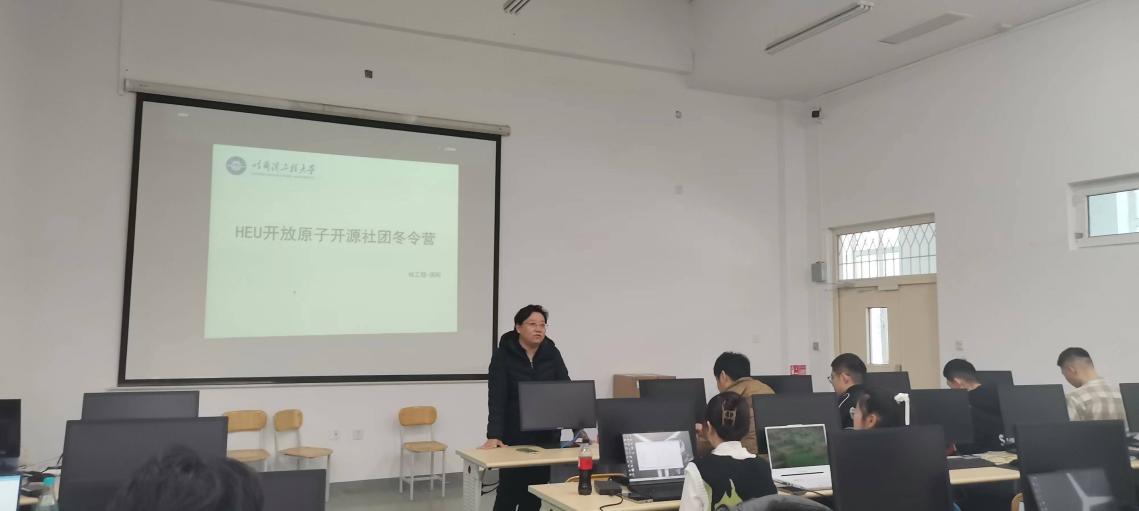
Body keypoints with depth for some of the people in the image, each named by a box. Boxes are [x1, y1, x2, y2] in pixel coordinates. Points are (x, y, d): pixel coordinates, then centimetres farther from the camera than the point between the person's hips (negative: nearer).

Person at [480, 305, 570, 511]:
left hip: (545, 436, 3)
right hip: (514, 436, -3)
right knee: (509, 491, 5)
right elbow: (496, 398, -17)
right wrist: (493, 436, -27)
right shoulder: (503, 355, -11)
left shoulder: (552, 354, -1)